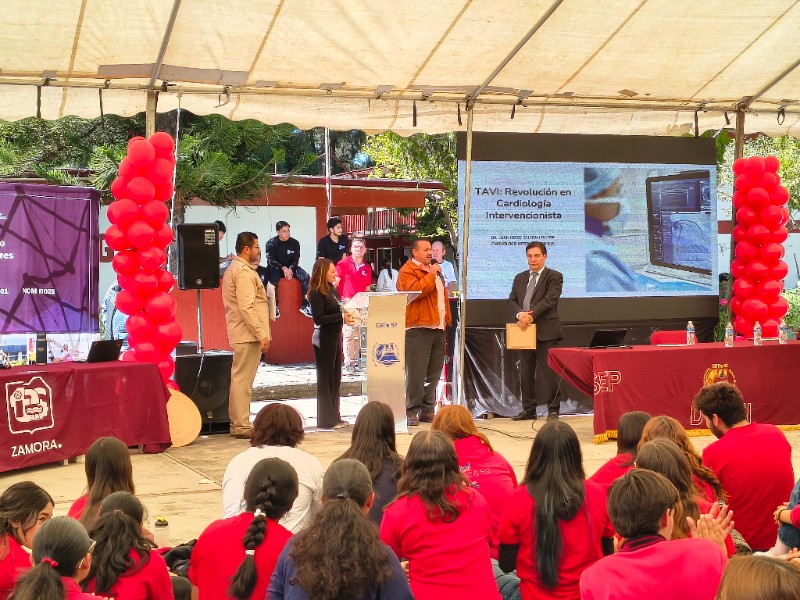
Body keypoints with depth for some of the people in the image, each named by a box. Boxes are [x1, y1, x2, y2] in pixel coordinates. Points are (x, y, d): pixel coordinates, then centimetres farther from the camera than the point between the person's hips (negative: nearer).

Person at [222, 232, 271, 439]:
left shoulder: (234, 268, 18)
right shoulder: (244, 272, -15)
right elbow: (246, 308, -23)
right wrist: (261, 335, -21)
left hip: (241, 334, 11)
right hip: (248, 335, -11)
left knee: (240, 379, 13)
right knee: (243, 379, -7)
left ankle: (238, 423, 19)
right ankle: (241, 426, -4)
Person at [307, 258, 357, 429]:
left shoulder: (332, 290, 12)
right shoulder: (316, 293, -13)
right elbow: (319, 319, -19)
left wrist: (347, 315, -2)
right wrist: (341, 316, -20)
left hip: (335, 337, 9)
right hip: (324, 338, -9)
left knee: (335, 379, 12)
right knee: (326, 379, -2)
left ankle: (334, 417, 20)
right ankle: (326, 420, 5)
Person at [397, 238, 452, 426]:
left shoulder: (434, 270, 24)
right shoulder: (407, 271, -4)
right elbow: (415, 290, -22)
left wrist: (447, 319, 24)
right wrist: (431, 275, -14)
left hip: (438, 328, 8)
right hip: (418, 328, -8)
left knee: (434, 373, 9)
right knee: (416, 373, -7)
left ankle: (427, 410, 17)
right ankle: (411, 411, -2)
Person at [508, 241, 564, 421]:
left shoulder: (554, 277, 0)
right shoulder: (520, 278, 18)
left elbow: (549, 300, -13)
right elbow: (512, 300, 9)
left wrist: (531, 315, -22)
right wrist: (520, 314, -12)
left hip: (546, 332, -6)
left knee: (548, 371, -4)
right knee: (526, 372, 9)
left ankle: (553, 409, 3)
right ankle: (528, 409, 17)